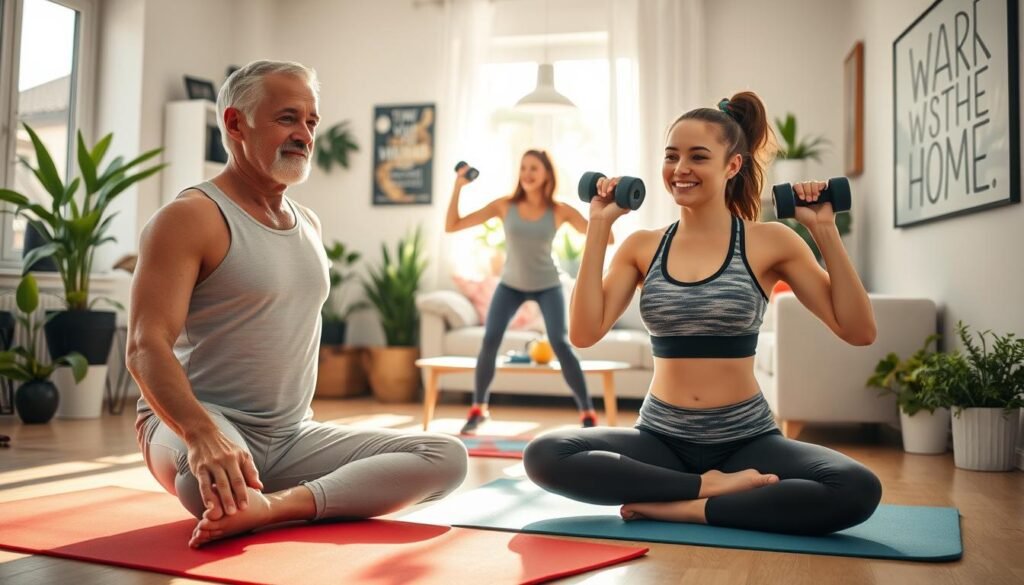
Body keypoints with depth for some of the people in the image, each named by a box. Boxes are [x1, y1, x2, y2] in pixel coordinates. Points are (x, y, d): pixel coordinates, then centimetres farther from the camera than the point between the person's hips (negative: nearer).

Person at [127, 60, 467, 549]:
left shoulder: (309, 223, 14)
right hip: (194, 422, -7)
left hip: (292, 435, 7)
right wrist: (204, 434, -38)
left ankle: (273, 505, -25)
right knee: (215, 479, -43)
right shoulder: (192, 217, -9)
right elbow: (147, 347, -20)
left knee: (446, 458, -11)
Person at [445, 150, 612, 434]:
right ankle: (477, 410, 7)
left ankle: (588, 414, -4)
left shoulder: (560, 211, -15)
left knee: (560, 343, -17)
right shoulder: (505, 205, -13)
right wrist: (458, 188, -21)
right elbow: (451, 226, -13)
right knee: (489, 341, -13)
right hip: (511, 284, 1)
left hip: (547, 286, -1)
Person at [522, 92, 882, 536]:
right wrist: (599, 227, -8)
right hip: (660, 438, 2)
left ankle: (686, 508, -17)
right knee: (543, 456, -24)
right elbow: (584, 333, -8)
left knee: (859, 490, -29)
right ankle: (708, 486, -14)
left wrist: (825, 232, -10)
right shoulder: (642, 247, 4)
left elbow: (858, 331, -4)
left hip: (746, 440, -1)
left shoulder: (770, 242, -2)